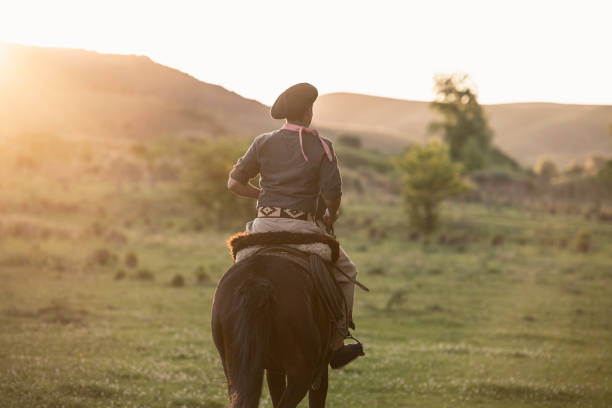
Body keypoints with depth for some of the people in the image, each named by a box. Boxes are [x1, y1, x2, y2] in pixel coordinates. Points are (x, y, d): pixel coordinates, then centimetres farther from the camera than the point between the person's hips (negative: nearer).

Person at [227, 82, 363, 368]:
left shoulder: (264, 143, 4)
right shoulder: (321, 147, -3)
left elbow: (234, 183, 6)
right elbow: (332, 192, -9)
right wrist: (332, 215, 12)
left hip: (264, 227, 2)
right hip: (303, 229, -2)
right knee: (345, 272, 21)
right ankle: (336, 345, 19)